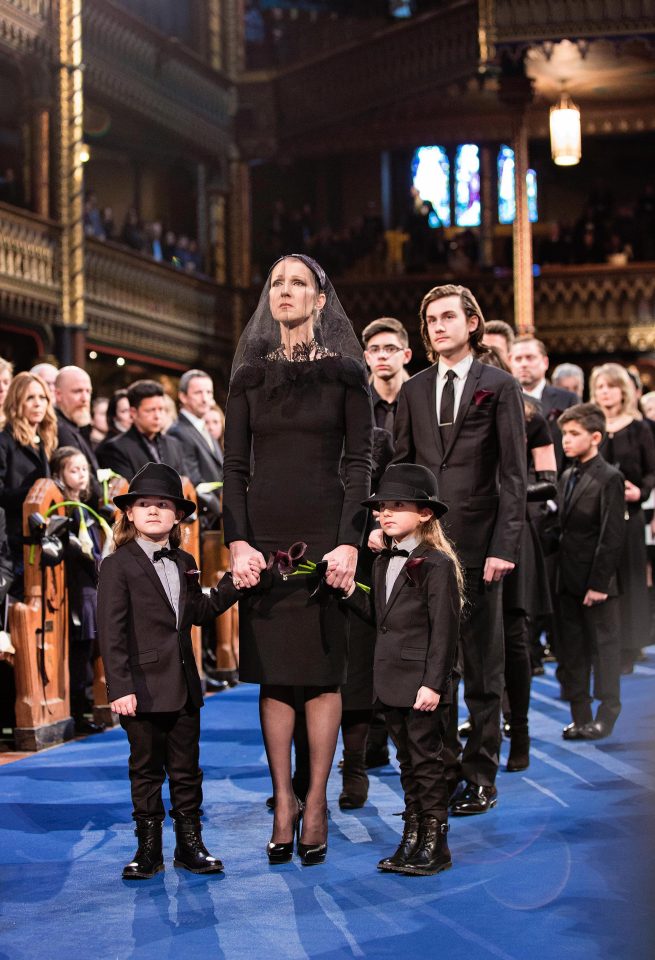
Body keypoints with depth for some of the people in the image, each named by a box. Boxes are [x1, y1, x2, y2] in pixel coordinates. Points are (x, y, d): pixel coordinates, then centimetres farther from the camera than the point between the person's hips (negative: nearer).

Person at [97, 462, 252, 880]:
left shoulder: (184, 563, 11)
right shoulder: (118, 566, -8)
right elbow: (111, 632, -12)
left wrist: (233, 586, 7)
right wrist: (120, 688, -18)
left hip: (184, 687, 5)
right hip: (143, 688, -5)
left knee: (187, 770, 11)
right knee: (146, 770, 5)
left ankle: (190, 844, 20)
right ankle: (149, 849, 15)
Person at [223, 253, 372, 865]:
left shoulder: (345, 373, 4)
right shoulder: (249, 376, 10)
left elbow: (359, 464, -1)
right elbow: (235, 467, 6)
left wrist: (349, 543, -12)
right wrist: (238, 542, -7)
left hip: (325, 534, -2)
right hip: (264, 536, 2)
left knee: (322, 670, 0)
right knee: (273, 670, 3)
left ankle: (315, 803, 7)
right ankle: (283, 801, 10)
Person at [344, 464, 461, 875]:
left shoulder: (436, 564, -13)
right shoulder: (384, 563, 13)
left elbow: (444, 630, -16)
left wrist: (433, 684, -20)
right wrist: (350, 590, 2)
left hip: (422, 684, -8)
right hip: (392, 682, 8)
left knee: (428, 761, 0)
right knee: (407, 762, 15)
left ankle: (435, 845, 9)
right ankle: (412, 840, 22)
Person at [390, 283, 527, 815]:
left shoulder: (500, 387, 1)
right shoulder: (413, 391, 13)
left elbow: (514, 473, -3)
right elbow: (401, 468, 12)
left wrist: (504, 545, -11)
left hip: (478, 546, -3)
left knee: (483, 666, 4)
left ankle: (480, 776, 12)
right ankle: (441, 771, 16)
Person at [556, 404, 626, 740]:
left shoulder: (609, 478, -10)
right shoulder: (567, 477, 13)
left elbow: (612, 535, -14)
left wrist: (599, 582, -17)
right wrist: (559, 574, 8)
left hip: (596, 579, -7)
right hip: (568, 580, 8)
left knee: (604, 644, 3)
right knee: (572, 649, 10)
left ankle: (606, 715, 13)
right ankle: (580, 717, 18)